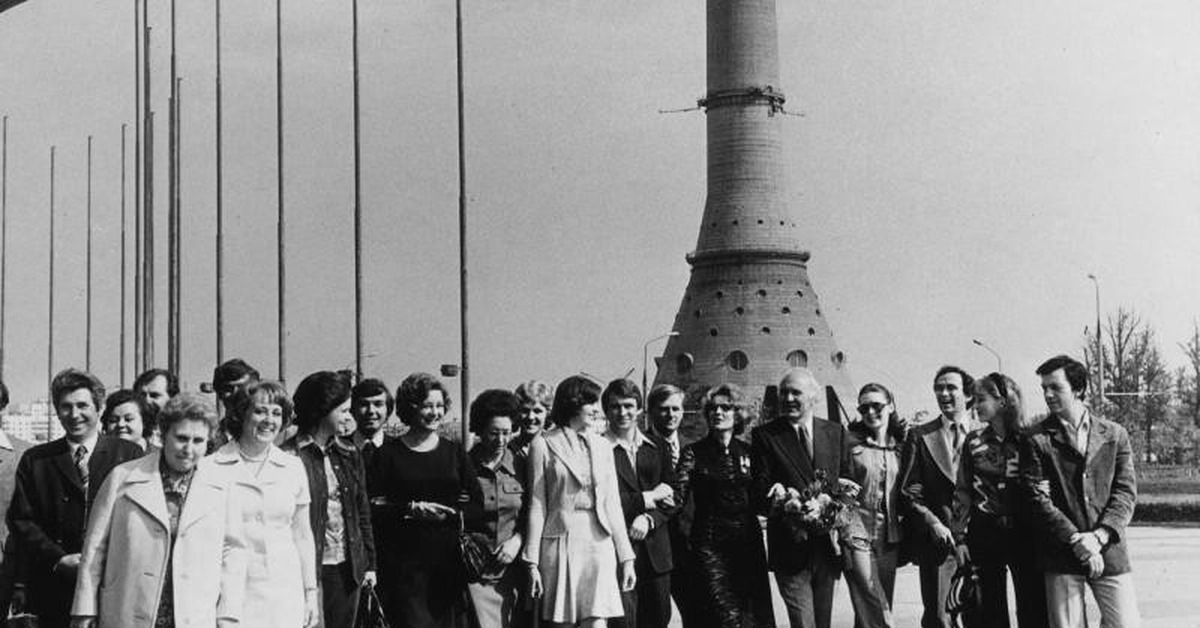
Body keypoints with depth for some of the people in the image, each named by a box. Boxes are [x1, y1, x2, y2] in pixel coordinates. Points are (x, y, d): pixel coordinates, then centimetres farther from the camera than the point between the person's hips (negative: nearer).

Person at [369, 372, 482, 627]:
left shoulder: (454, 452, 12)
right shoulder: (389, 453, 3)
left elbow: (477, 508, 6)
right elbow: (373, 508, -5)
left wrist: (448, 515, -9)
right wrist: (412, 509, -16)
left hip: (449, 562, 3)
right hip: (404, 565, -3)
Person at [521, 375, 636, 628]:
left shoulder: (602, 446, 13)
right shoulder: (543, 445, 1)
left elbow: (612, 503, 13)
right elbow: (536, 506, 1)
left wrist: (625, 557, 9)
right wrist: (532, 563, -3)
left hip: (599, 543, 3)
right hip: (560, 545, -3)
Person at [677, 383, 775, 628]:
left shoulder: (748, 452, 12)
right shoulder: (695, 452, 2)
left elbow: (757, 502, 15)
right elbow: (678, 497, -10)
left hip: (747, 543, 4)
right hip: (709, 544, -4)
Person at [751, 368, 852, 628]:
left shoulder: (837, 433, 10)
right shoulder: (764, 436, 1)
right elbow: (760, 489, -3)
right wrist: (777, 498, -26)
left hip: (828, 546, 3)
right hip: (791, 547, -3)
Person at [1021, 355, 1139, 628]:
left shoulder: (1115, 435, 9)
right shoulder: (1036, 440, 2)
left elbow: (1125, 491, 3)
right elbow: (1038, 499, -5)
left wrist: (1099, 536, -12)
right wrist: (1076, 541, -15)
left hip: (1109, 551, 2)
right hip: (1061, 556, -2)